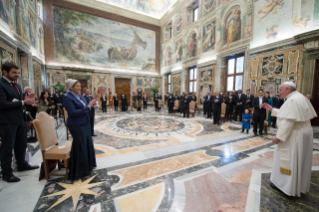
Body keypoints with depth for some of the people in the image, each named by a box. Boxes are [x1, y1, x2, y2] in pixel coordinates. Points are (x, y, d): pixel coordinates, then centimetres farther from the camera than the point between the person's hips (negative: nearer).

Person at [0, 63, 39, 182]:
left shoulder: (17, 85, 14)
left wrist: (26, 100, -2)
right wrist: (23, 102, -24)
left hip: (21, 119, 8)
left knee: (21, 144, 18)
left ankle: (22, 164, 34)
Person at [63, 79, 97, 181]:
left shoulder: (81, 96, 9)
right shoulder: (68, 98, -13)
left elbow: (87, 108, 9)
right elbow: (73, 112, -22)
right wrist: (88, 107, -23)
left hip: (85, 123, 8)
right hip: (76, 125, -8)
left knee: (88, 144, 15)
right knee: (80, 147, 3)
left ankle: (87, 165, 34)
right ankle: (79, 170, 22)